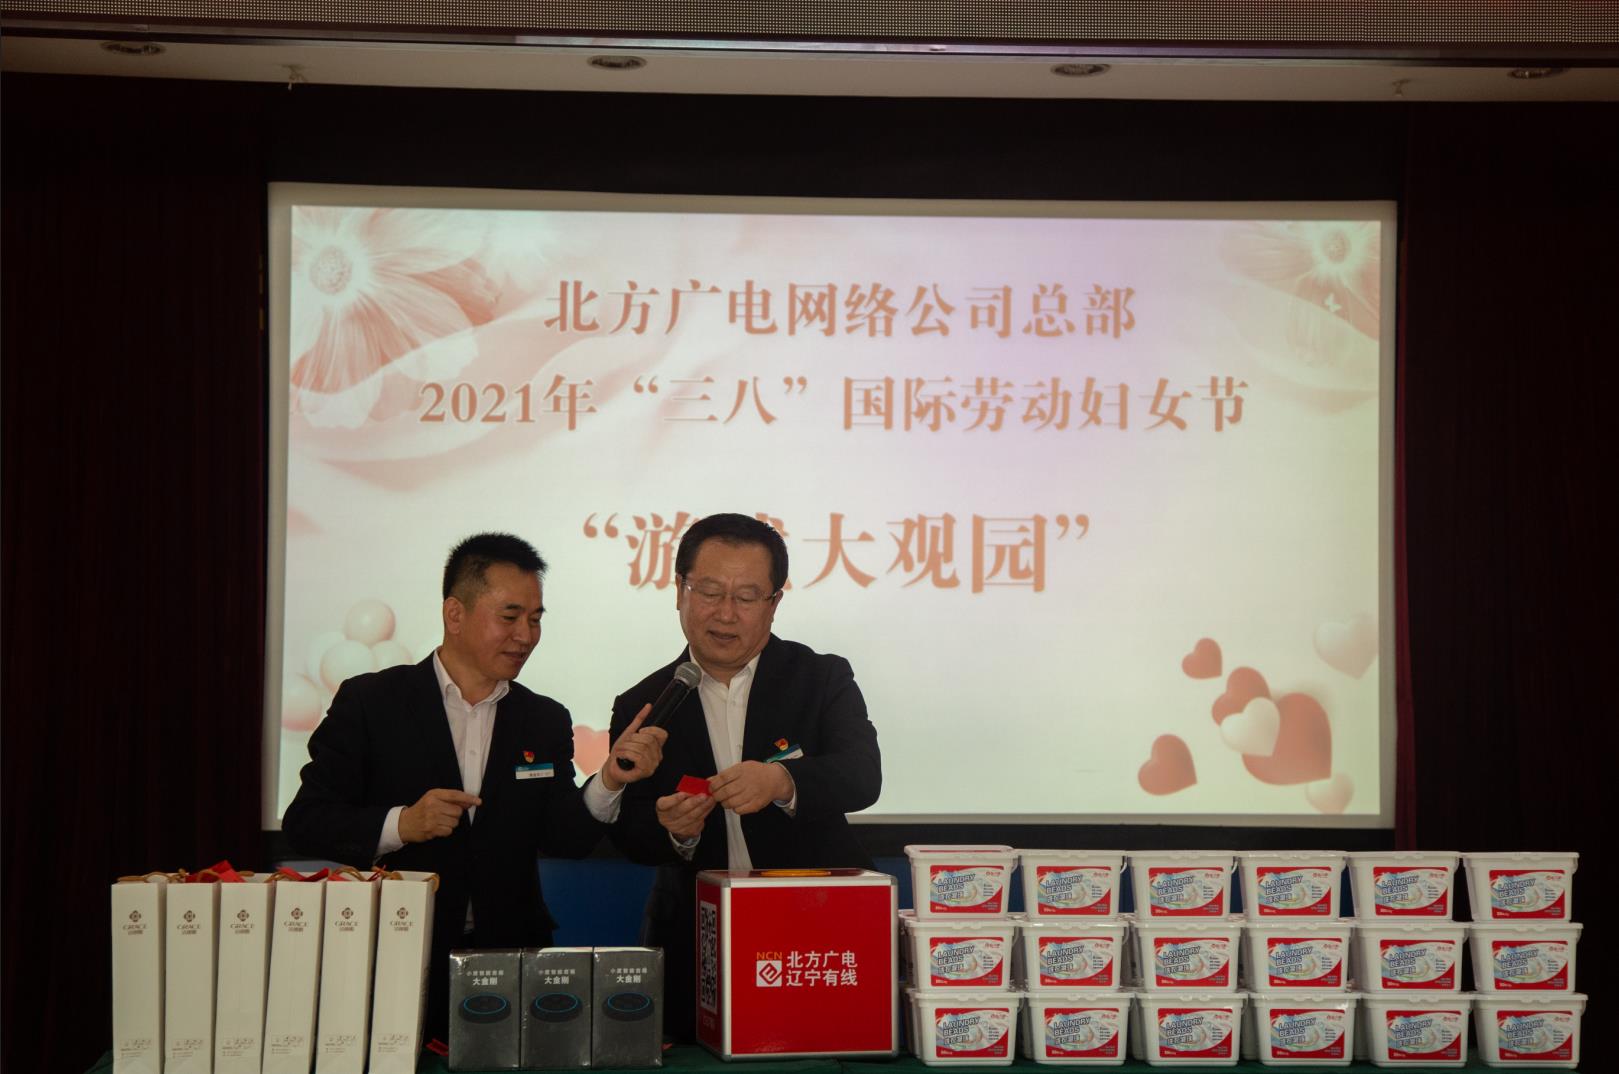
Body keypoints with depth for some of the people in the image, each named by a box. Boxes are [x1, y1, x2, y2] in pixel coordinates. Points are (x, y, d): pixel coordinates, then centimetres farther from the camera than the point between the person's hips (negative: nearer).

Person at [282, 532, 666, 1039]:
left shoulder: (546, 722, 11)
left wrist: (609, 780, -15)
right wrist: (400, 824, -18)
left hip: (510, 967, 3)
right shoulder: (370, 702, 0)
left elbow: (564, 838, 2)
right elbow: (304, 822, -3)